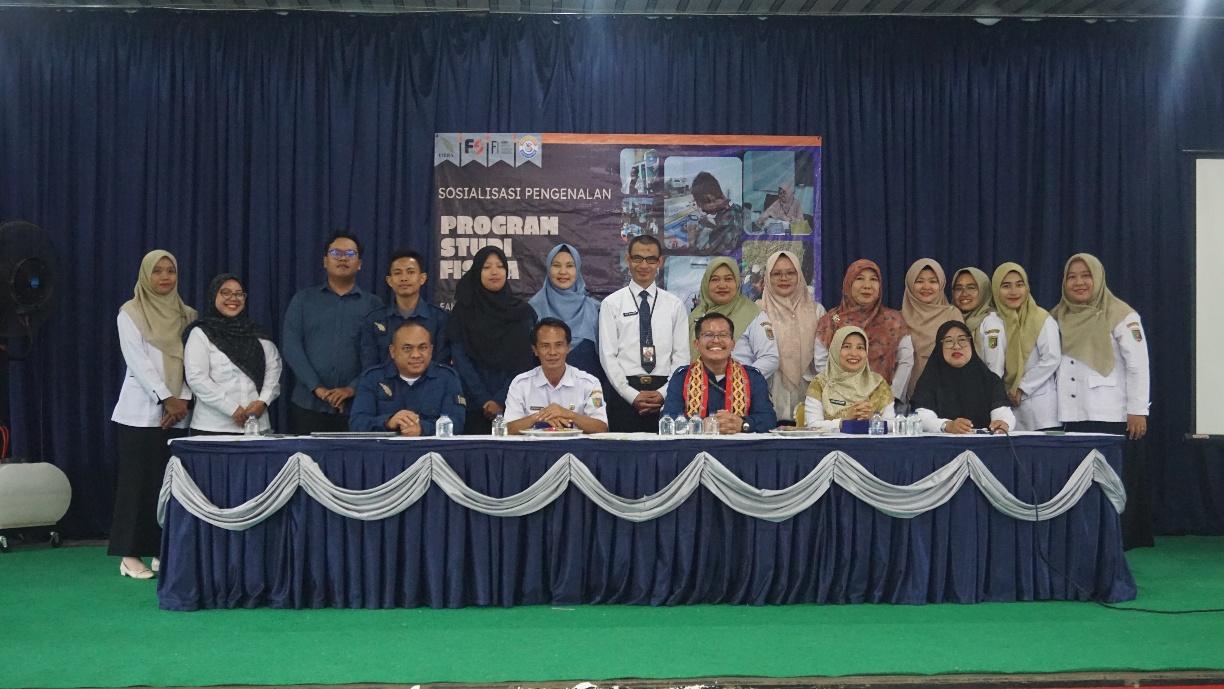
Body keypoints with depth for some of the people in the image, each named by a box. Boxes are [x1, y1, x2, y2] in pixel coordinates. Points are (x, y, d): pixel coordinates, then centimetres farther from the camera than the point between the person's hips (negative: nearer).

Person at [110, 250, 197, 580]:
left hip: (178, 413, 4)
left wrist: (183, 399, -8)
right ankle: (130, 555, 2)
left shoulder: (187, 315, 11)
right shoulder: (130, 313, -1)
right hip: (141, 411, -4)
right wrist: (167, 398, -14)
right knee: (137, 481, -3)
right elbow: (138, 362, -9)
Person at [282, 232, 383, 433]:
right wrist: (317, 388, -9)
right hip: (308, 405, 1)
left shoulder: (373, 304, 8)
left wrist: (352, 389, -12)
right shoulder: (303, 300, 10)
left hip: (355, 407, 0)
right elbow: (291, 346, 1)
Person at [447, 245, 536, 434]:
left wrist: (501, 400, -10)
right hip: (475, 408, 0)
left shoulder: (522, 311, 7)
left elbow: (524, 361, 1)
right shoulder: (463, 311, 5)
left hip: (512, 403, 0)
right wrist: (484, 401, -10)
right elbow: (460, 359, -1)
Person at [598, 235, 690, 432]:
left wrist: (664, 393, -8)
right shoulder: (611, 304, 5)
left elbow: (682, 355, 5)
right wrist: (632, 395, -10)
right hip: (624, 394, -1)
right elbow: (607, 356, -1)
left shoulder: (675, 305, 9)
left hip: (666, 397, 1)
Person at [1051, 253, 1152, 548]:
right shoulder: (1058, 317, 12)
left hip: (1110, 415, -4)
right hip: (1071, 415, 5)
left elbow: (1138, 365, -7)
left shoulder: (1120, 315, -4)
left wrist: (1138, 410, -11)